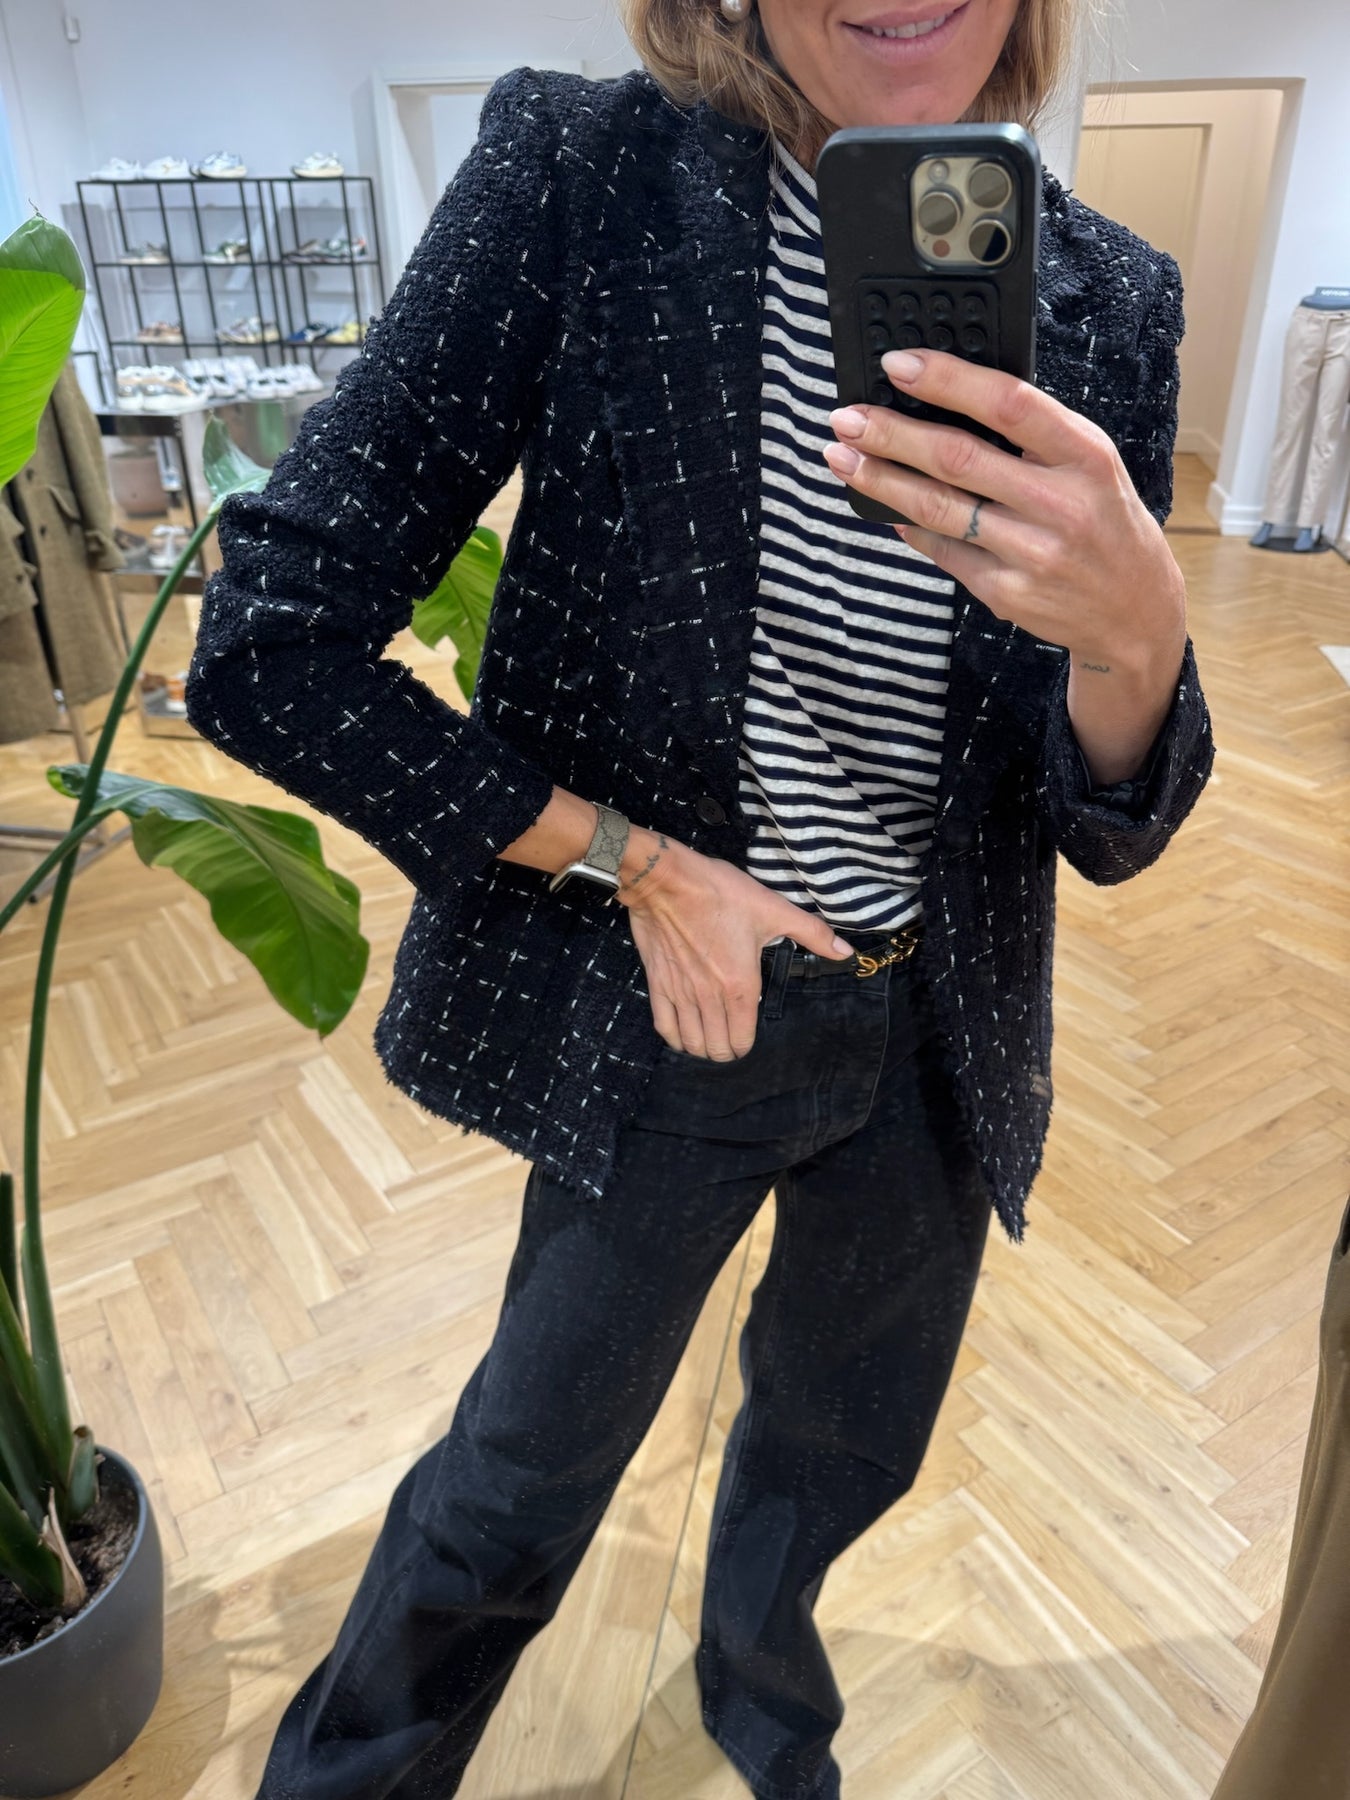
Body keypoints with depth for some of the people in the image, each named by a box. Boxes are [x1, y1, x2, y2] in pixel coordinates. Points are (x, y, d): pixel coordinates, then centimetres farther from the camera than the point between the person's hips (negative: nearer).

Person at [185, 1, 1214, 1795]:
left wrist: (1136, 632, -28)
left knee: (846, 1445, 27)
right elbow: (269, 643, -16)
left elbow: (1109, 834, -6)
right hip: (669, 1018, -3)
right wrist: (631, 860, -16)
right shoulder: (585, 172, -15)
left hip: (938, 1030, 4)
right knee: (525, 1481, 18)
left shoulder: (1108, 300, -5)